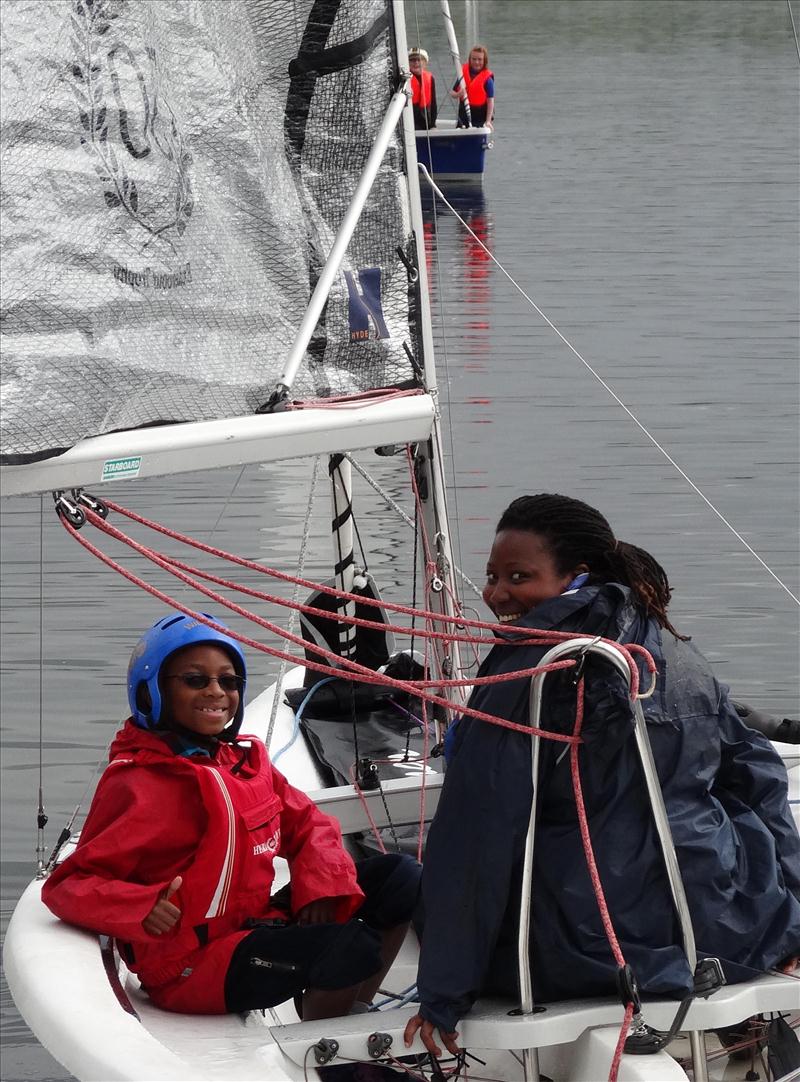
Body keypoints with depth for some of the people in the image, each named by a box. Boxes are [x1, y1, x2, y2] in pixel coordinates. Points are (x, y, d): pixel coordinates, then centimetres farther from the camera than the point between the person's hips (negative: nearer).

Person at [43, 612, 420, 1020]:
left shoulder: (246, 758, 8)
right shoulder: (138, 784, -16)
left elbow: (307, 823, 15)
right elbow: (68, 884, -17)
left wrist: (321, 883, -7)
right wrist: (142, 908, -36)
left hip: (257, 922, 9)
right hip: (189, 967, -9)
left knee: (398, 877, 4)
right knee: (352, 947, -27)